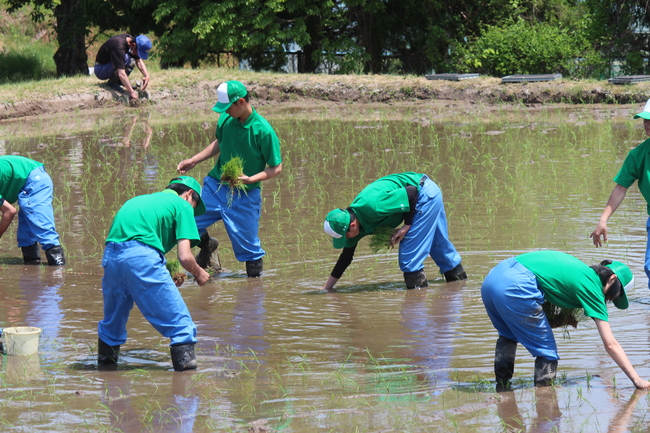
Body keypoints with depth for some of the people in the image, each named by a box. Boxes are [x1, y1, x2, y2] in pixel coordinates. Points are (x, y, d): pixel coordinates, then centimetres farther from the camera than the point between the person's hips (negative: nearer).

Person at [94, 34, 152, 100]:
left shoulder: (130, 39, -6)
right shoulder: (119, 47, -32)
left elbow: (139, 61, 2)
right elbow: (121, 74, -39)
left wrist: (147, 76, -14)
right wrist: (131, 92, -38)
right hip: (100, 70, -9)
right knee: (126, 58, -28)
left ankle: (118, 81, 1)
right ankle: (112, 83, -13)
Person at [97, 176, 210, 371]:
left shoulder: (142, 199, 33)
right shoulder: (182, 205, 13)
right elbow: (185, 256, 2)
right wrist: (199, 274, 23)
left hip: (110, 253, 7)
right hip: (141, 255, -7)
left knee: (113, 317, 27)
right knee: (177, 316, 3)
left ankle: (106, 357, 38)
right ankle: (185, 360, -3)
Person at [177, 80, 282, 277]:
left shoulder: (263, 131, -20)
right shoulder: (226, 119, -3)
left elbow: (276, 168, -13)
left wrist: (251, 179, -27)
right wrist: (194, 160, 15)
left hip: (244, 196, -5)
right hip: (215, 187, 5)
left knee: (247, 246, -1)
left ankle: (256, 277, 27)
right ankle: (206, 245, 32)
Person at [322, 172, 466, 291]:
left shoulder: (373, 206, -34)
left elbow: (411, 192, -25)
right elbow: (346, 256, 5)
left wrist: (407, 225, -19)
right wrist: (327, 287, 6)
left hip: (426, 193, -9)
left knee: (409, 248, -9)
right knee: (439, 244, 24)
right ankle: (457, 275, 41)